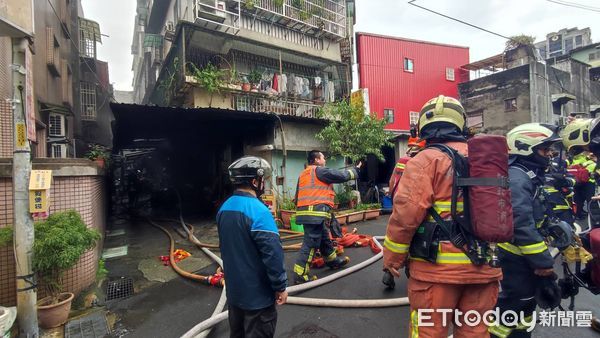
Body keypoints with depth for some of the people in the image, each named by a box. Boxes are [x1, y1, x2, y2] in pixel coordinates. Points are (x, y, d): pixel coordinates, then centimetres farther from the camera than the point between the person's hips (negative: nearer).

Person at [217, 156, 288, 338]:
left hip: (234, 289, 8)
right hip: (258, 293, -7)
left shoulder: (224, 208, 0)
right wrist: (280, 286, -13)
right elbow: (273, 254, -26)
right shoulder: (258, 210, -26)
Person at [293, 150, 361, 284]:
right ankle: (300, 274, -2)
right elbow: (342, 175, 1)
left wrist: (299, 209, 29)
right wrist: (355, 170, 17)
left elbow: (298, 196, 23)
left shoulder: (303, 174, 21)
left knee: (324, 238, 22)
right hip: (316, 213, -9)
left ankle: (333, 260, 39)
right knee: (310, 243, -6)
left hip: (305, 212, 10)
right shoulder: (319, 170, -5)